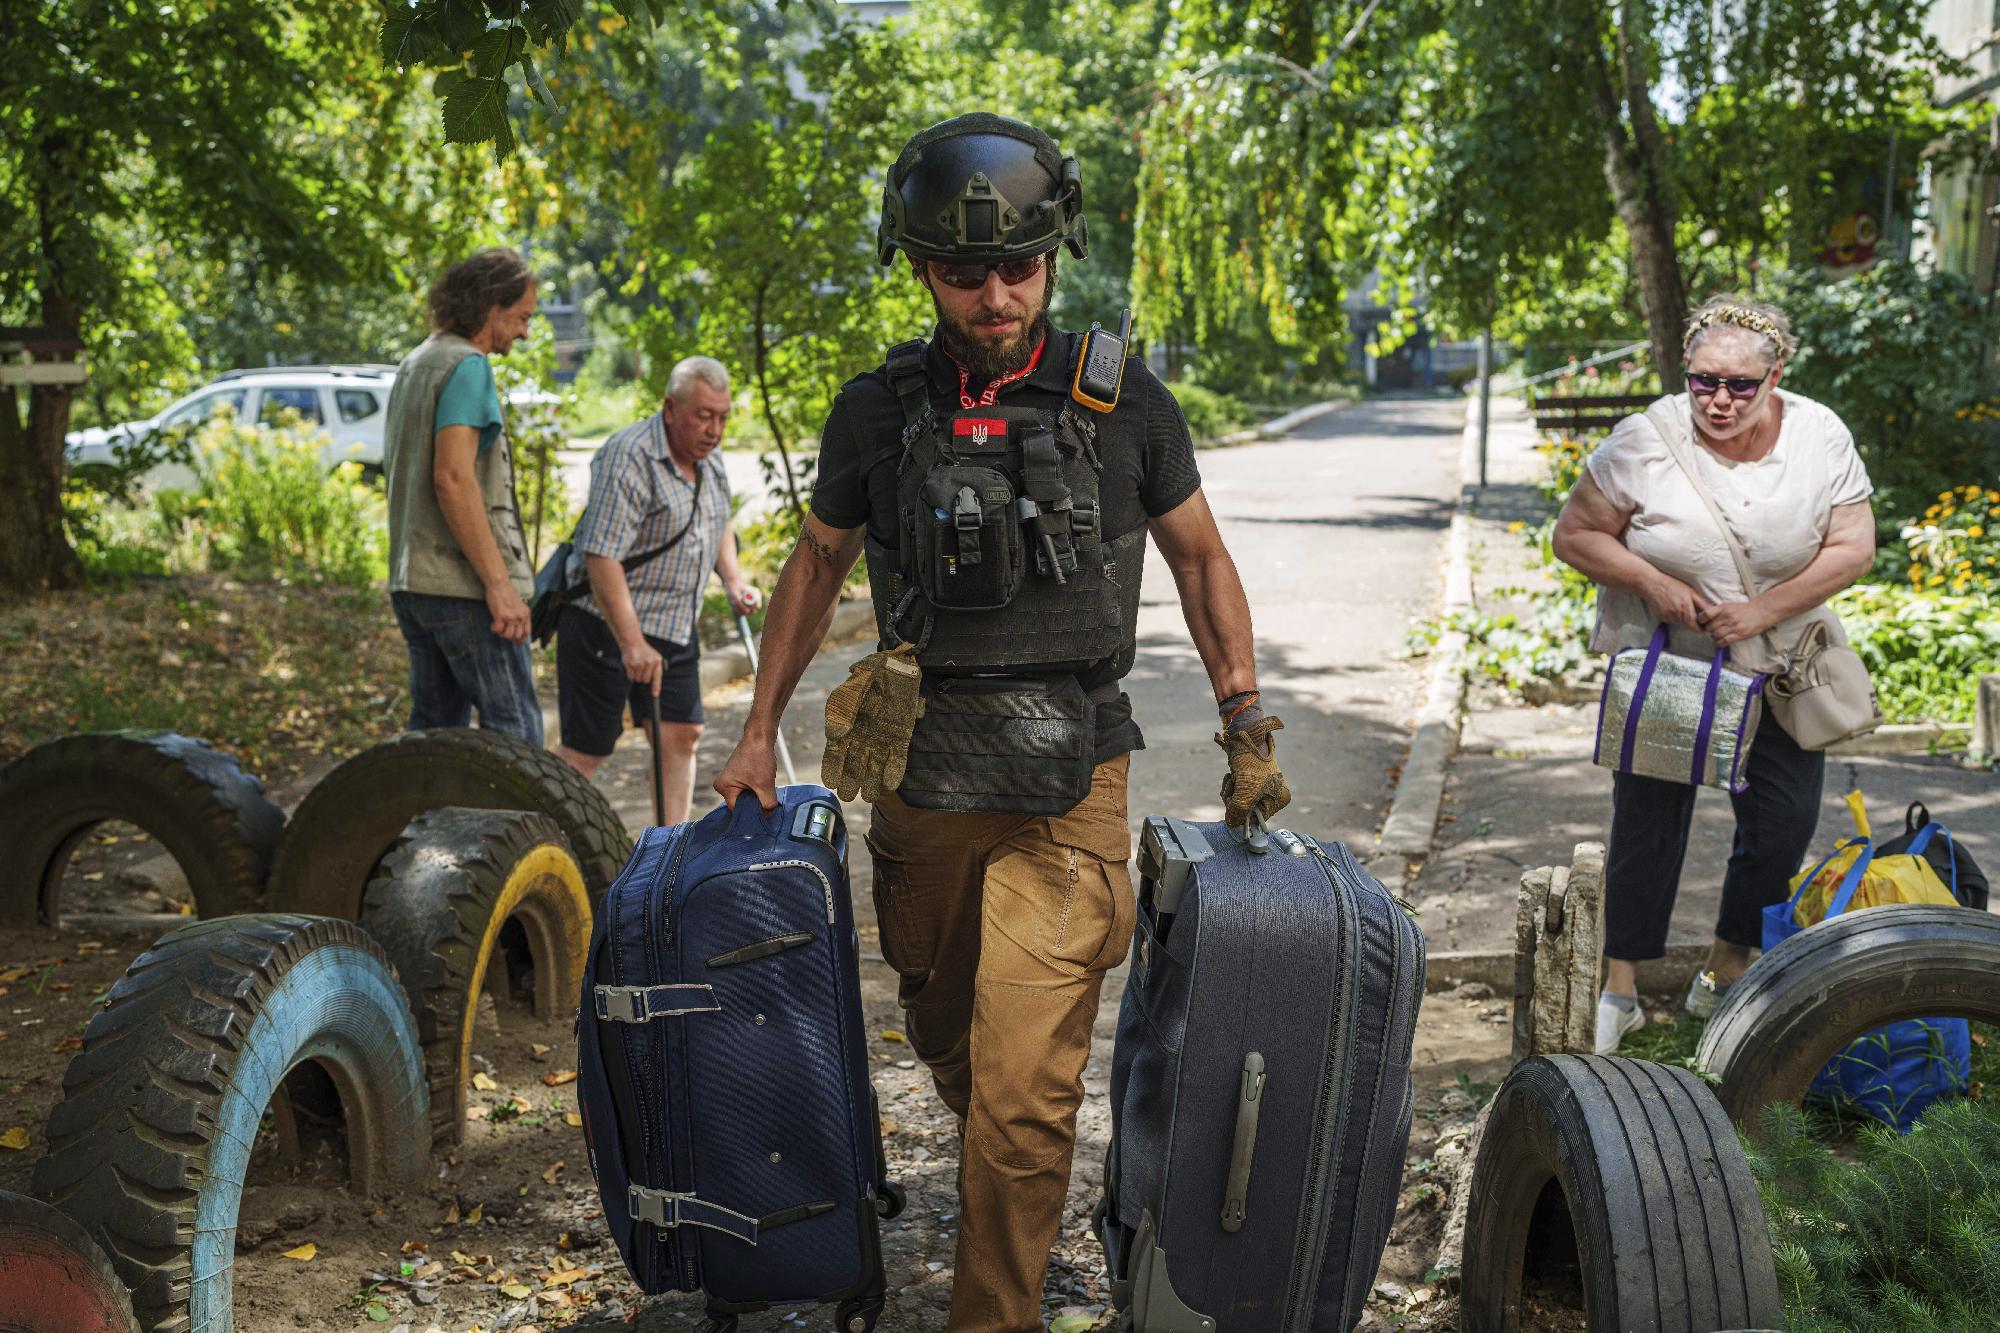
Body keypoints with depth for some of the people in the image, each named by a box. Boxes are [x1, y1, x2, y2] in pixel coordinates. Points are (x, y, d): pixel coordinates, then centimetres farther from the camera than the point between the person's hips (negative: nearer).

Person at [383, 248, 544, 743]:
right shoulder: (466, 365, -11)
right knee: (515, 734, -8)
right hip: (463, 585, -10)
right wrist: (499, 582, -21)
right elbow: (452, 478, -21)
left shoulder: (415, 363, 19)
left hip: (412, 580, 10)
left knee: (435, 728, 13)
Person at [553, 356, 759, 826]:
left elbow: (717, 525, 28)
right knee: (586, 749, -5)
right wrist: (632, 644, -32)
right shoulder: (628, 458, -21)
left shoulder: (710, 460, 8)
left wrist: (733, 580, 10)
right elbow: (601, 556, -27)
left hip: (674, 628, 8)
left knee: (682, 734, 4)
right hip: (606, 624, -8)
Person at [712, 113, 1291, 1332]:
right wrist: (761, 729, 15)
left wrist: (1249, 729, 7)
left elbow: (1201, 558, 10)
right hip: (920, 779, 3)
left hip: (1068, 786, -3)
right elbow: (819, 562, 15)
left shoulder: (1124, 401, -3)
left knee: (1022, 1083, -10)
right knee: (947, 1037, 19)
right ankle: (1001, 1183, 48)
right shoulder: (880, 410, 1)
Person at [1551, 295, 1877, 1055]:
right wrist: (1653, 584, -24)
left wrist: (1762, 610, -20)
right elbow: (1574, 536, -9)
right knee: (1647, 821, -1)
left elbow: (1852, 548, -9)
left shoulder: (1819, 437, -10)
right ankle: (1619, 989, 12)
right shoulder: (1644, 443, -16)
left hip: (1778, 665, 3)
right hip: (1660, 662, -2)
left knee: (1785, 821, 3)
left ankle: (1725, 974, 23)